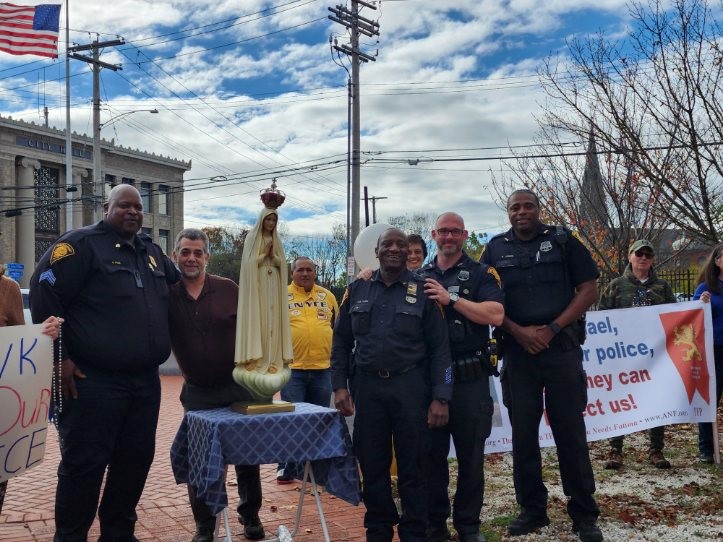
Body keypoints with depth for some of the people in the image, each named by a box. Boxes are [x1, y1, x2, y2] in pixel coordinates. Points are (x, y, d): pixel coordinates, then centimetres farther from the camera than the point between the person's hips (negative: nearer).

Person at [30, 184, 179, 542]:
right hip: (92, 381, -7)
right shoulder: (81, 244, -6)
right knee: (85, 465, 0)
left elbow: (179, 286, 33)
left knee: (136, 461, 13)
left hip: (145, 381, 7)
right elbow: (44, 294, -12)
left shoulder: (152, 252, 16)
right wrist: (59, 356, -14)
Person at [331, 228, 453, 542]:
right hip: (367, 387, 2)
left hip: (410, 386, -2)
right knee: (372, 465, 9)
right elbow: (341, 341, 11)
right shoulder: (357, 290, 9)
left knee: (412, 466, 4)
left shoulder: (423, 291, 1)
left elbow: (439, 347, -2)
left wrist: (440, 398, -8)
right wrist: (340, 386, 1)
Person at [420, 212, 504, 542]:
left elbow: (496, 315, -13)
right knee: (432, 453, 9)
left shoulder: (481, 274, 2)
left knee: (471, 455, 6)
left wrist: (451, 298, -17)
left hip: (469, 378, -3)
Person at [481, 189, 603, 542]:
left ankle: (584, 513, 11)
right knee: (523, 432, 7)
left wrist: (552, 329, -10)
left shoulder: (562, 241, 4)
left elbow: (589, 290, -1)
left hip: (561, 348, -2)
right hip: (517, 351, 2)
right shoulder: (496, 249, 9)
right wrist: (520, 332, -9)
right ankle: (532, 509, 19)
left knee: (570, 431, 1)